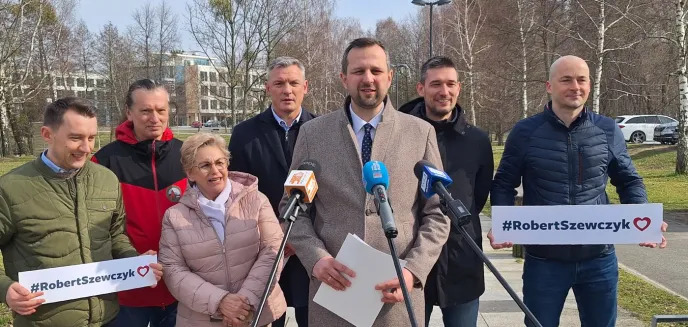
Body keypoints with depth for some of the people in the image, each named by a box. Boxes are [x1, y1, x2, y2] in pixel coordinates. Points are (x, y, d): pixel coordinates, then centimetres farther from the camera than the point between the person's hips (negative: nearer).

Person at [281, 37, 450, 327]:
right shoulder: (312, 133, 2)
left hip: (398, 293, 0)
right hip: (333, 289, 0)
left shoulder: (421, 133, 2)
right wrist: (316, 258, -11)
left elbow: (437, 215, 2)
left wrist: (414, 271, -11)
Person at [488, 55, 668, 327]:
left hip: (598, 258, 2)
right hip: (544, 259, -2)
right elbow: (504, 184, 2)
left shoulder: (608, 130, 2)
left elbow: (629, 181, 10)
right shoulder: (525, 132, -4)